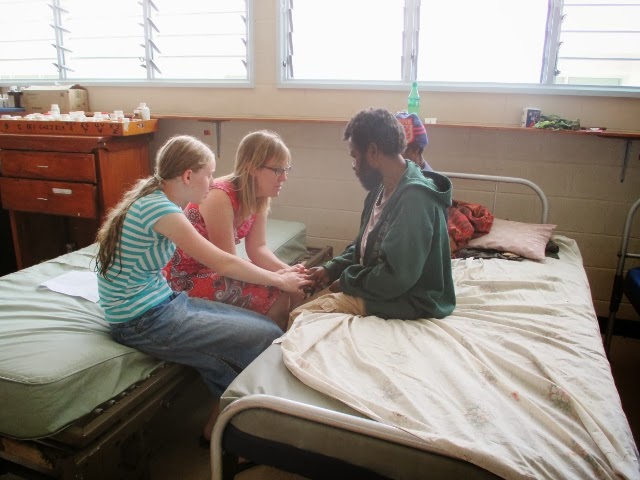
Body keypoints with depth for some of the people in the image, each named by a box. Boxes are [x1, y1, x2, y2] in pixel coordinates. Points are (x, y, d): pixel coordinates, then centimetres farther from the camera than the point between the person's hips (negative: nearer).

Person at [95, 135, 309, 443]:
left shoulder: (155, 199, 8)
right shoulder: (158, 208, -21)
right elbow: (223, 264, -18)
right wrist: (280, 281, -6)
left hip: (162, 302, 9)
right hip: (144, 323, -9)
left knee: (264, 325, 0)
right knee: (268, 338, -13)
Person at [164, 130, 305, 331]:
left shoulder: (260, 196, -3)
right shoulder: (220, 197, -27)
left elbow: (258, 249, -4)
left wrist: (287, 271, -21)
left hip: (217, 270, 8)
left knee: (295, 290, -5)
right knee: (277, 298, -21)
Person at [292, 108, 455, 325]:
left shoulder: (414, 198, -24)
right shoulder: (381, 190, 7)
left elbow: (395, 278, -27)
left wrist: (347, 281, -12)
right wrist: (331, 269, 3)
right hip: (377, 288, 9)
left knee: (299, 317, -16)